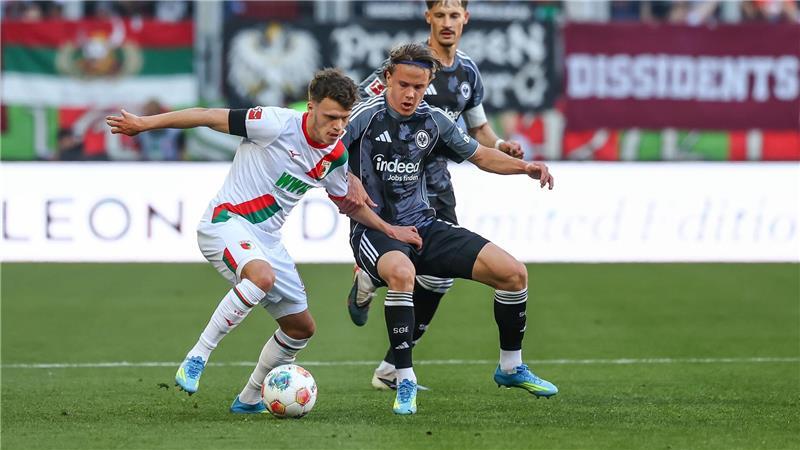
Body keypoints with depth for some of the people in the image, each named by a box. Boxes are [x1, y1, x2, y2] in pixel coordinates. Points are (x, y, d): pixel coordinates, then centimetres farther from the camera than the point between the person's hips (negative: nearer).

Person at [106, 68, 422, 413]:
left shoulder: (335, 156, 2)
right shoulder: (278, 124, -19)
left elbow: (347, 202, 22)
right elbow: (209, 117, -14)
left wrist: (389, 230, 18)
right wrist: (144, 124, -12)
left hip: (266, 239, 8)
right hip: (226, 221, -8)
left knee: (301, 327, 10)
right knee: (262, 276, -39)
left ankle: (249, 399, 29)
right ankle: (195, 359, -29)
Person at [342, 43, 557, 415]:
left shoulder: (433, 120, 4)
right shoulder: (366, 116, -12)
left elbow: (479, 154, 17)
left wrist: (525, 167, 2)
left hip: (422, 226, 6)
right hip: (375, 229, -6)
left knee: (514, 273, -5)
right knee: (402, 272, -42)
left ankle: (510, 367, 18)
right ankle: (405, 382, -31)